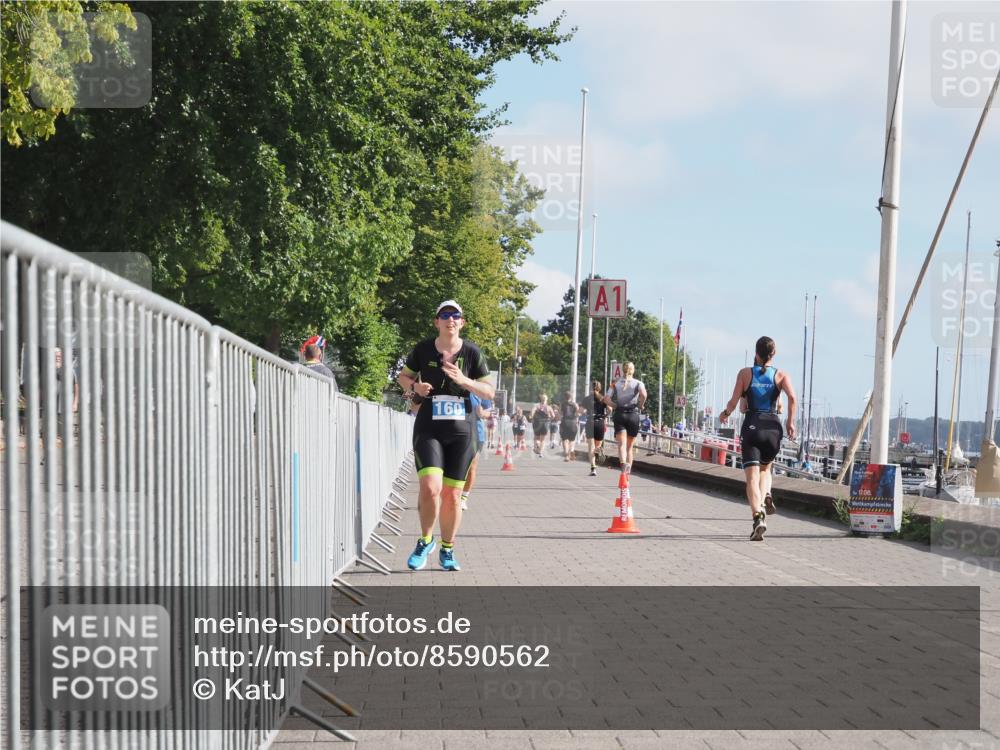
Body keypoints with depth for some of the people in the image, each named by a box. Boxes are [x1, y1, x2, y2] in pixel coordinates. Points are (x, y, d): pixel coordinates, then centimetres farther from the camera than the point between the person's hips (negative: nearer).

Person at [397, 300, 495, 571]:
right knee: (431, 487, -19)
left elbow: (489, 392, 2)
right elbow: (403, 376, 16)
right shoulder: (423, 350, 0)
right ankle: (425, 541, 6)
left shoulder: (472, 353, 0)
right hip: (428, 429, -1)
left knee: (452, 494, 5)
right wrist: (414, 386, -7)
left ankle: (447, 549, 24)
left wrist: (464, 381, -15)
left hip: (461, 431, 1)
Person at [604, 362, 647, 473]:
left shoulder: (616, 383, 7)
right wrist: (640, 406, -2)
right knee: (630, 446, 12)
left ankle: (623, 462, -41)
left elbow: (606, 399, -4)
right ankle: (627, 472, 11)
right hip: (633, 415, 0)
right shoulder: (638, 383, 3)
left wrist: (616, 406, 8)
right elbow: (643, 394, -18)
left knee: (621, 444, -12)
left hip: (620, 414, 0)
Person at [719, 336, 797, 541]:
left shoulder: (745, 373, 4)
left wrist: (725, 414, 19)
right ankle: (766, 496, -6)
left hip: (751, 426, -2)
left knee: (752, 477, -7)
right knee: (766, 468, 25)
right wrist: (791, 422, -1)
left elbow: (733, 402, -1)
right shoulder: (781, 375, 6)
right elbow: (792, 397, -11)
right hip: (773, 426, 2)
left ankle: (758, 517, -27)